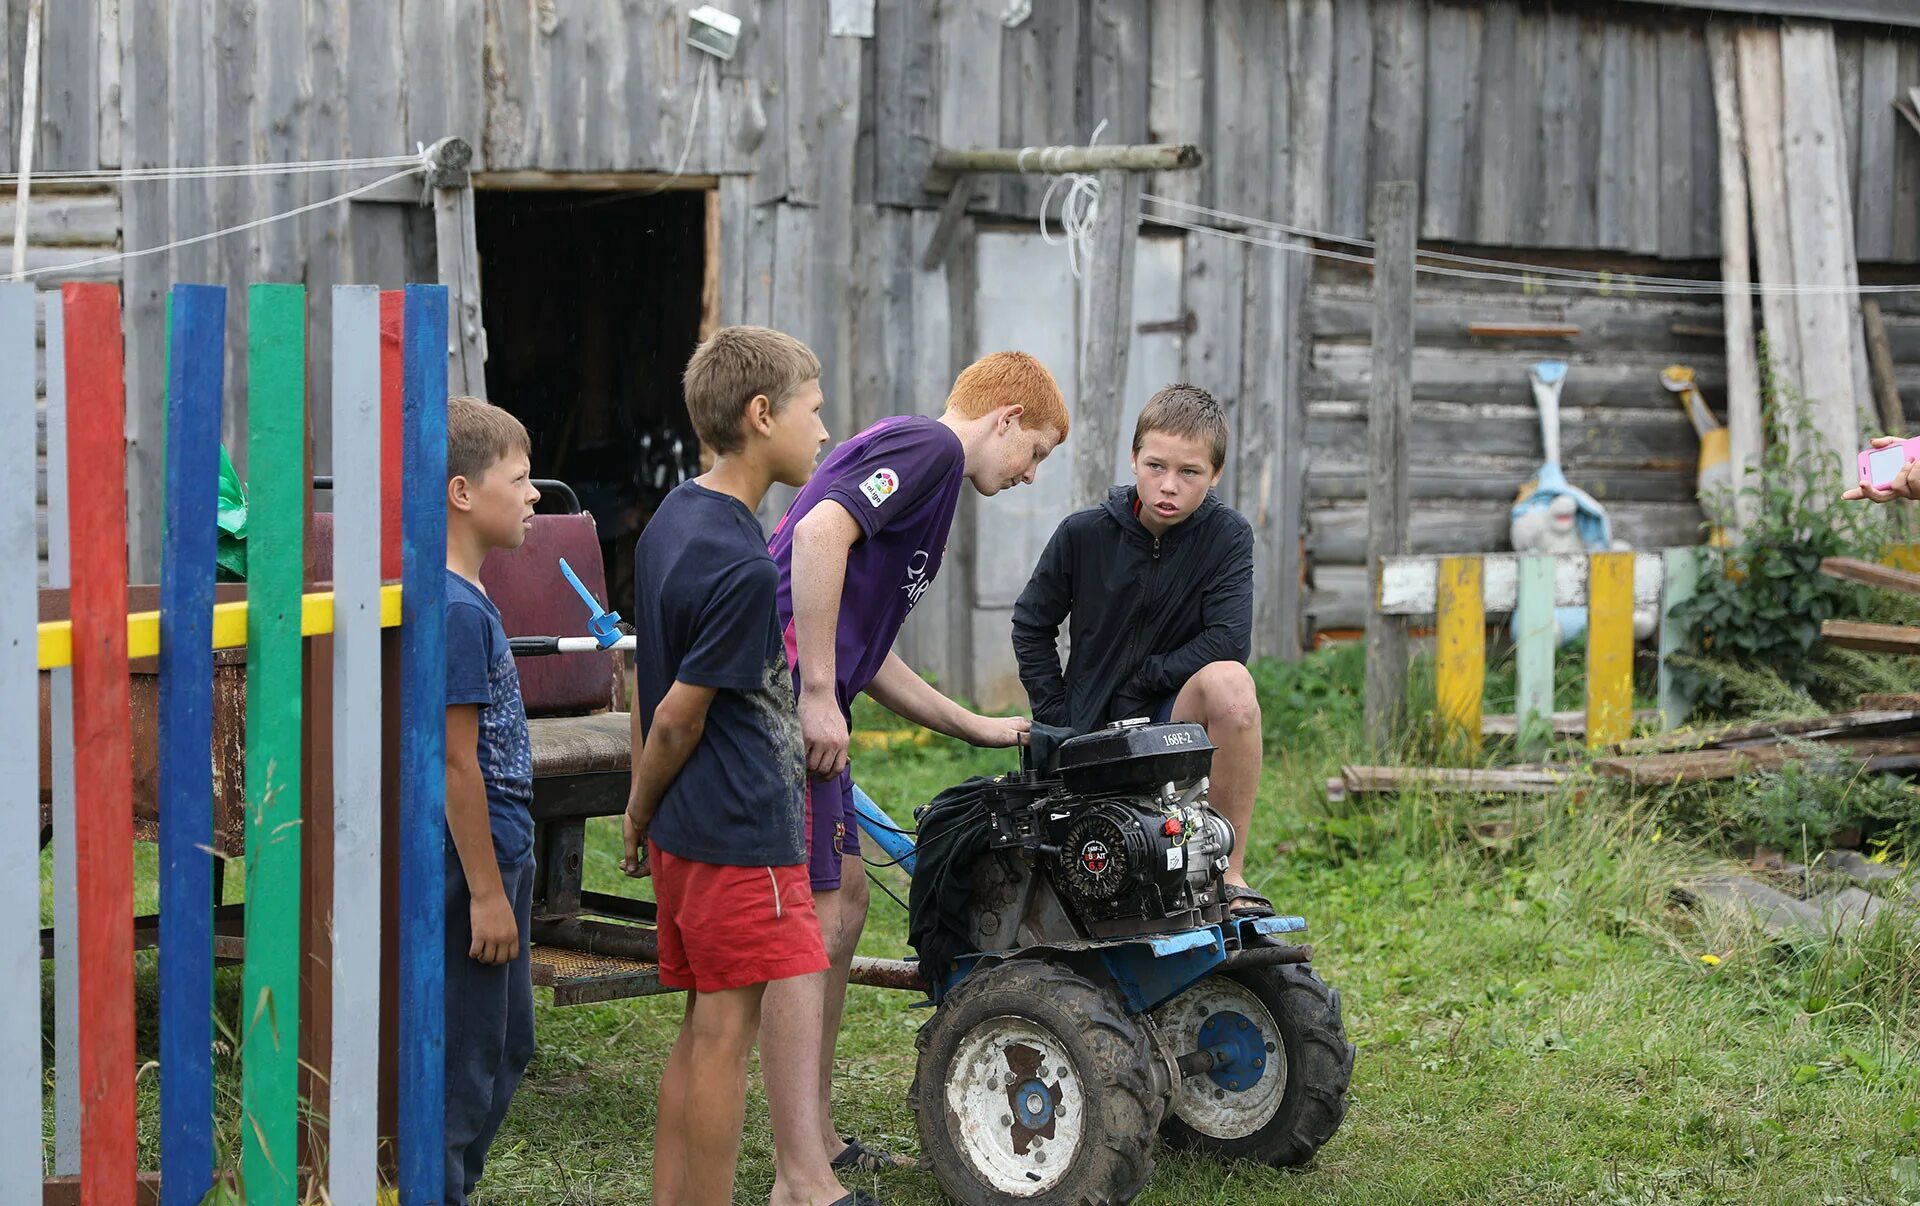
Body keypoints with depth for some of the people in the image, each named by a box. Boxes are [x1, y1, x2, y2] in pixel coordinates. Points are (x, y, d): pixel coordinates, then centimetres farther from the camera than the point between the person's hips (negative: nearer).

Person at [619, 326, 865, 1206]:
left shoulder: (672, 519, 10)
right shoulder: (742, 565, -20)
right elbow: (679, 715, -15)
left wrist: (641, 813, 19)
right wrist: (642, 815, 0)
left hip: (685, 832, 9)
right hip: (744, 835, -9)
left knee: (701, 1033, 14)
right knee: (726, 1037, -3)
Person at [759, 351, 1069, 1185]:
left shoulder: (911, 451, 27)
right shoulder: (930, 445, -4)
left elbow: (868, 653, 31)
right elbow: (819, 533, -22)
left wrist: (978, 729, 33)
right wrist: (819, 697, -22)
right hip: (784, 695, -11)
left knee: (844, 901, 18)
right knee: (809, 922, -12)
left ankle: (817, 1138, 26)